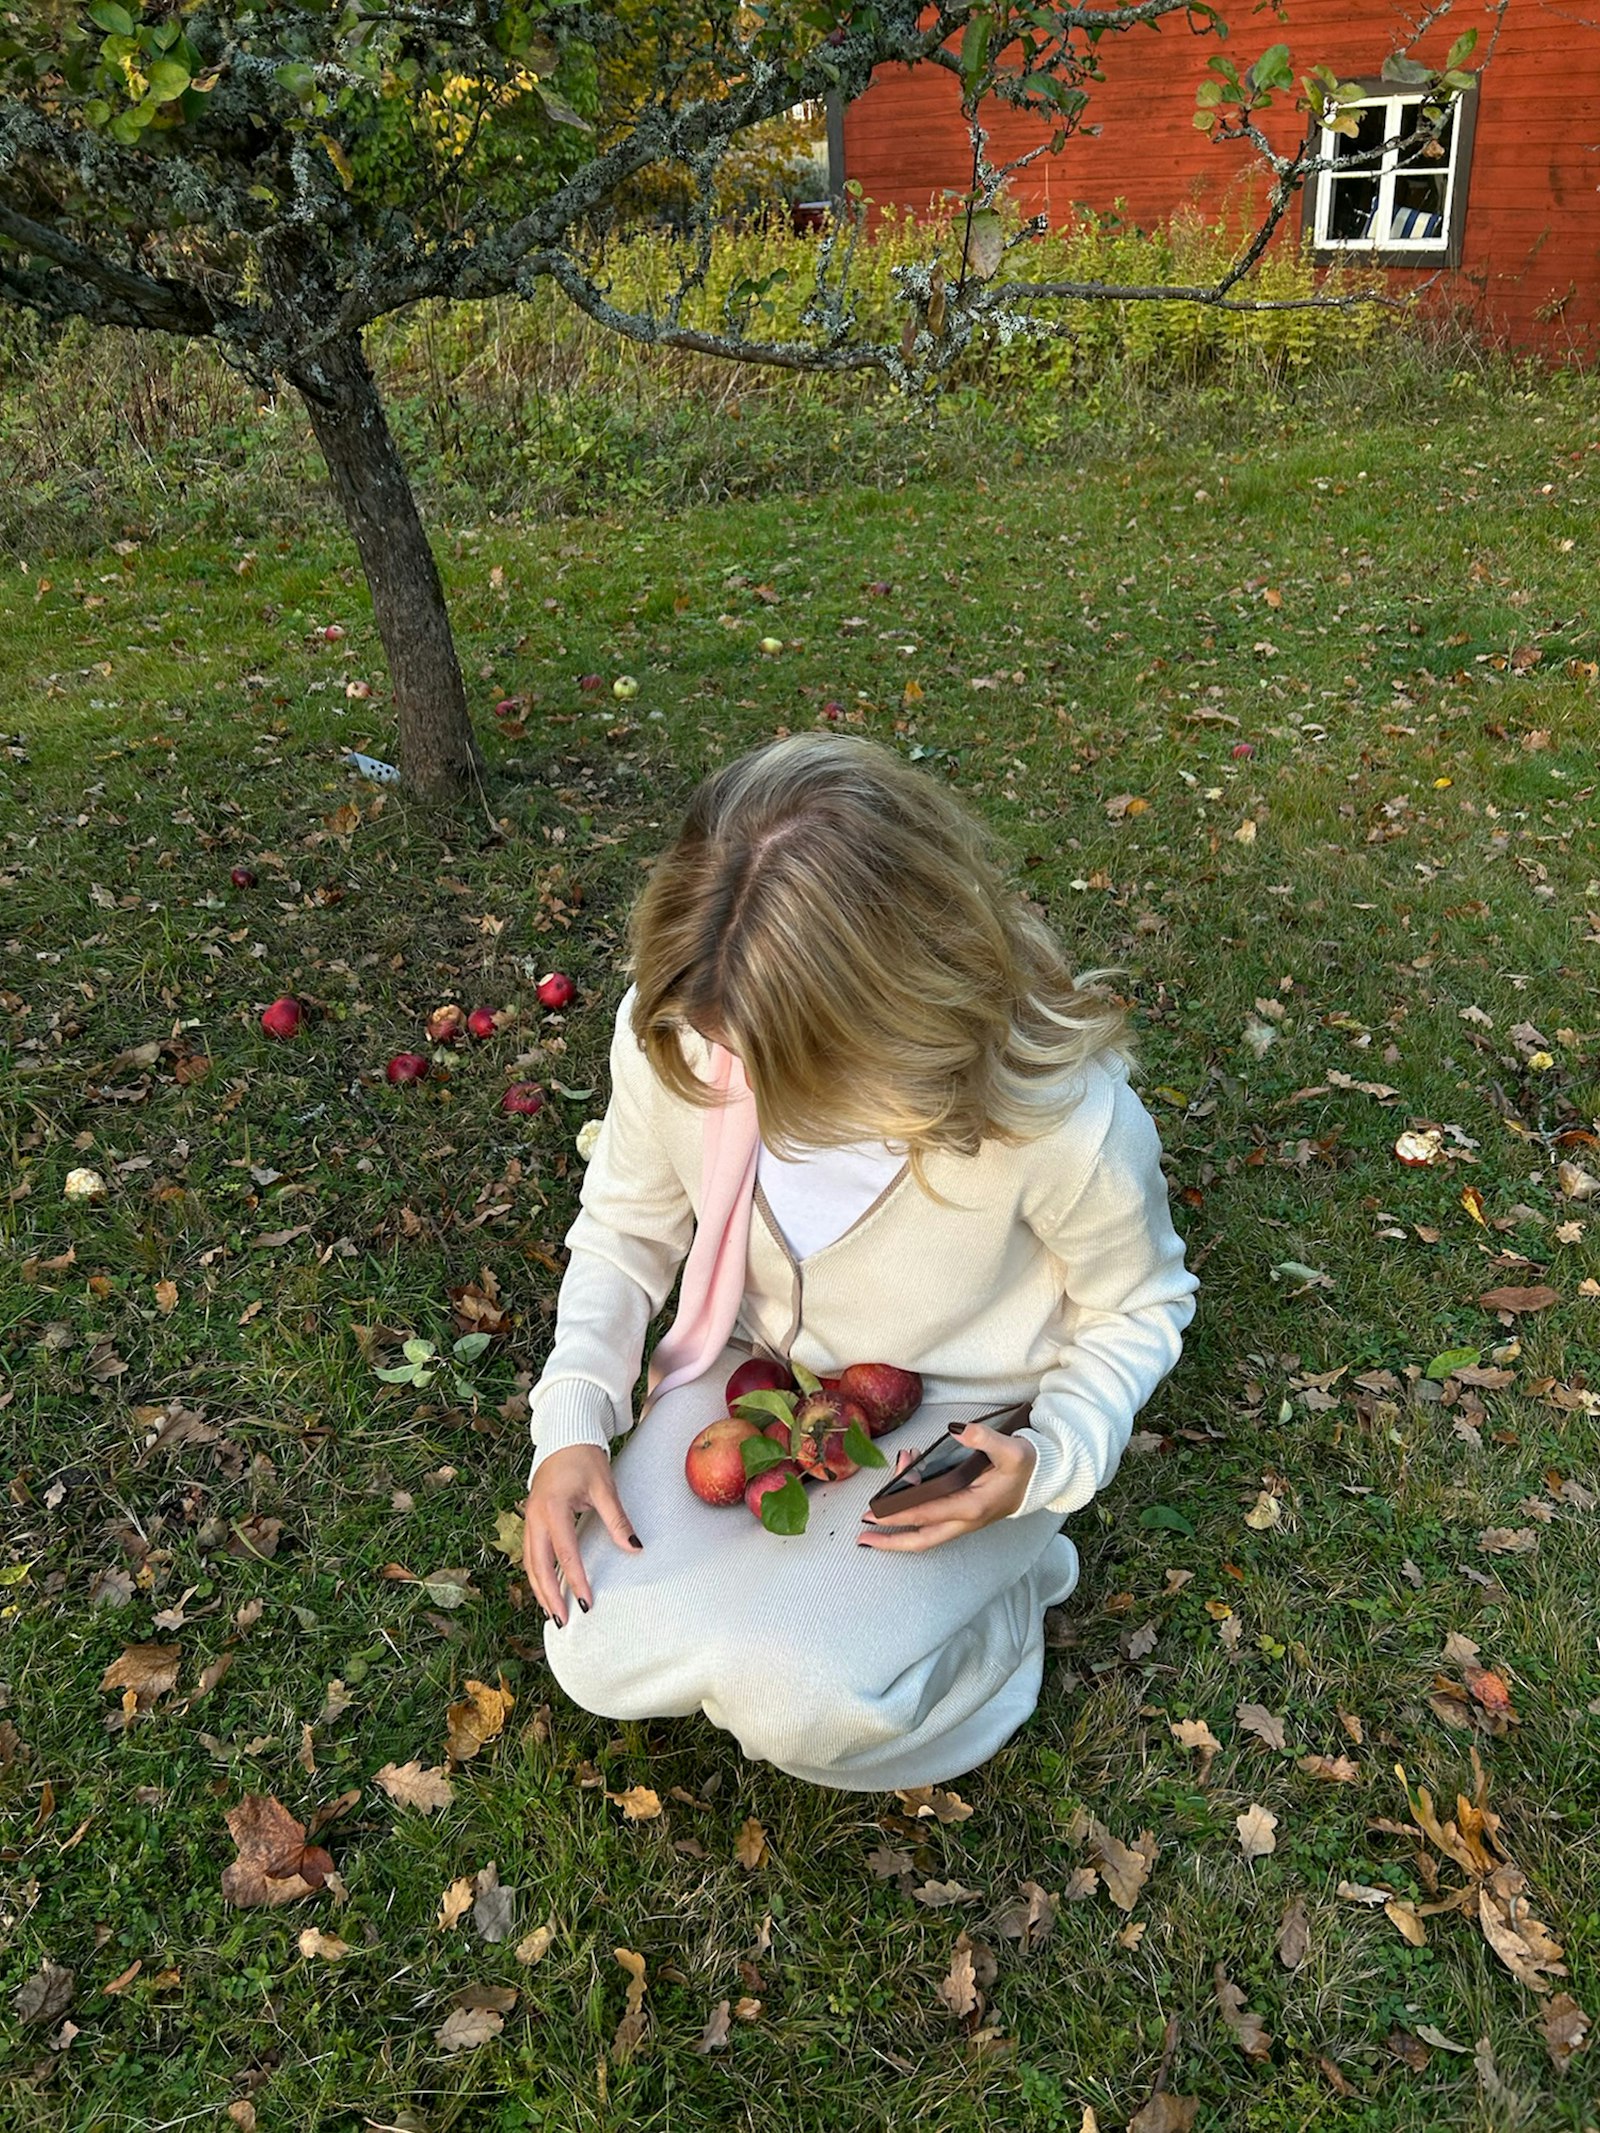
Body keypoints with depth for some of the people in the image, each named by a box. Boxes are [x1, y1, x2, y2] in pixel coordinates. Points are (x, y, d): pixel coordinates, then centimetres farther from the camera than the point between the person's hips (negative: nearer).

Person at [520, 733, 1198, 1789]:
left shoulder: (1064, 1114, -32)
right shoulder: (673, 1026, -23)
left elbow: (1137, 1307, -10)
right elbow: (626, 1223, -2)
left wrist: (1052, 1461, -27)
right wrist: (573, 1421, -14)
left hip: (957, 1424, -3)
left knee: (795, 1700, -23)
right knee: (600, 1654, -13)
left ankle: (1001, 1575, 7)